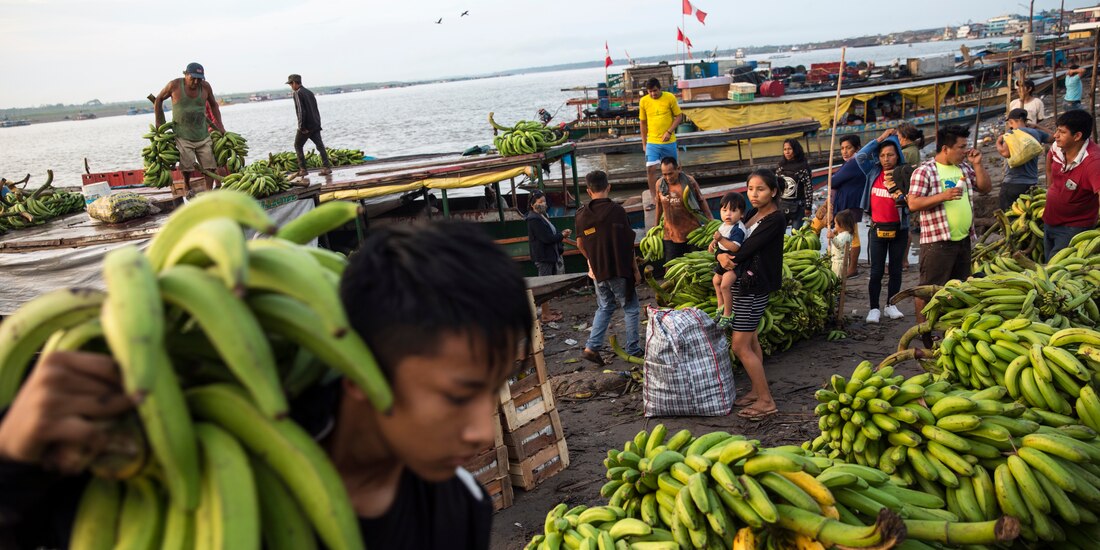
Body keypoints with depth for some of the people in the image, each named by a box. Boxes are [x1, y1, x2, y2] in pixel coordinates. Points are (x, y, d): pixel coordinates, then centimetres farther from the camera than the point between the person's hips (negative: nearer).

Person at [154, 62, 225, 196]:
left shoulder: (205, 86, -1)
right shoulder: (174, 85, -8)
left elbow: (213, 105, 16)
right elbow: (158, 100, 7)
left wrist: (219, 125, 11)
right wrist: (160, 122, 4)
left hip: (203, 134, 3)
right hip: (182, 135, -3)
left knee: (210, 165, -5)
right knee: (188, 165, -10)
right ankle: (187, 187, 18)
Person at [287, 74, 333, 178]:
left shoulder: (297, 93, -11)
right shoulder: (309, 92, 15)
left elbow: (301, 111, -19)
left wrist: (302, 126, -16)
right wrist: (318, 123, 16)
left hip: (306, 126, -7)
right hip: (315, 125, 7)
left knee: (298, 146, 6)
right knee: (320, 145, 5)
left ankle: (302, 169, 4)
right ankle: (327, 167, -2)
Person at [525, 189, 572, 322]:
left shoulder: (542, 216, 12)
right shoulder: (534, 219, -19)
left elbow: (550, 233, 20)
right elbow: (546, 238, -23)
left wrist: (561, 234, 2)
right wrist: (562, 235, -10)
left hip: (549, 255, 10)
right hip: (543, 256, -10)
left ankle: (547, 310, 27)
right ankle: (546, 315, 3)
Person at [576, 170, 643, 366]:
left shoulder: (581, 214, 1)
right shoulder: (616, 210, -12)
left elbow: (580, 243, 11)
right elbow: (628, 243, -9)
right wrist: (635, 269, -1)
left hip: (598, 271, 5)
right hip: (620, 270, -4)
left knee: (604, 308, 19)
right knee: (631, 309, 9)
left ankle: (592, 346, 8)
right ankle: (633, 350, 12)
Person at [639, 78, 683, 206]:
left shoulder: (670, 98, -8)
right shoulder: (643, 101, -2)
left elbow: (679, 116, -1)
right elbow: (642, 123, 6)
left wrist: (669, 131, -15)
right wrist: (644, 143, 6)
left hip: (669, 142, 0)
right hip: (652, 142, 0)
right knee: (651, 169, -11)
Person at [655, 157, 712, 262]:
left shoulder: (689, 181, -12)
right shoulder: (660, 184, -4)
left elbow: (701, 201, -2)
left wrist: (711, 221, -3)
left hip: (691, 232, -2)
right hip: (671, 234, 2)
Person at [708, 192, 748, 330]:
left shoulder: (738, 229, -26)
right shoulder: (724, 225, 2)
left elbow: (735, 247, -36)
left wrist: (720, 239, -42)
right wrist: (714, 243, 1)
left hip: (734, 262, -10)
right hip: (723, 260, 10)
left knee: (725, 285, -23)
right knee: (716, 281, 25)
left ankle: (727, 315, -12)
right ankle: (721, 307, 44)